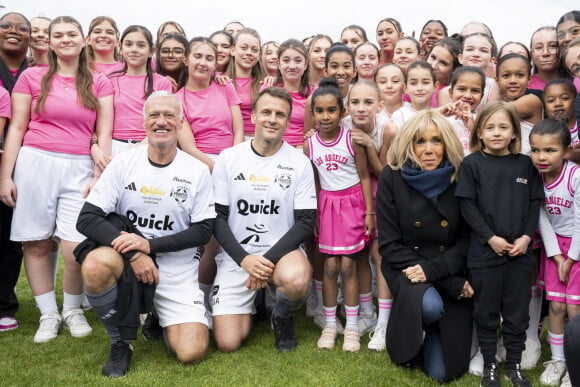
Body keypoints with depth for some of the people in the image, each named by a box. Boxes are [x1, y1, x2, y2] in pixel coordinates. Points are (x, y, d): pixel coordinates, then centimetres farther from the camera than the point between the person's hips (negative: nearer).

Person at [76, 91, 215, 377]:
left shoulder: (198, 171, -3)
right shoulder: (123, 163, -4)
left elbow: (203, 231, -5)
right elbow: (87, 218, -9)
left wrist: (150, 244, -18)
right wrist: (134, 254, -22)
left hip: (177, 270, 0)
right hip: (127, 260, 0)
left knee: (191, 353, -15)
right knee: (96, 265, -34)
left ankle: (161, 317, 22)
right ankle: (120, 342, -6)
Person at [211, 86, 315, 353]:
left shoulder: (299, 163, -1)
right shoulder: (228, 158, 0)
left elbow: (305, 222, -4)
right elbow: (217, 216, 0)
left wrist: (269, 259, -16)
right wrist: (244, 259, -14)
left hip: (282, 251, 0)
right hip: (236, 256, 1)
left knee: (296, 281, -37)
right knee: (227, 343, -8)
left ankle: (282, 314, 1)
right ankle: (252, 302, 26)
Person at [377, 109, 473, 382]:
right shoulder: (392, 177, -8)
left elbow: (467, 238, -2)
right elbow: (388, 244, -10)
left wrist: (433, 270, -19)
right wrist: (449, 281, -16)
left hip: (449, 273, 1)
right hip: (406, 268, -1)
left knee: (442, 372, -5)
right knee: (430, 305, -36)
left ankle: (432, 335, 31)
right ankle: (407, 337, 2)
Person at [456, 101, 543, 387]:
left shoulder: (526, 164, 6)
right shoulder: (471, 164, -3)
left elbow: (535, 203, 6)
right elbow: (467, 204, -7)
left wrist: (526, 237, -7)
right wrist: (490, 238, -14)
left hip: (520, 251, 3)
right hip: (485, 251, -2)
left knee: (517, 311, 11)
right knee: (487, 311, 9)